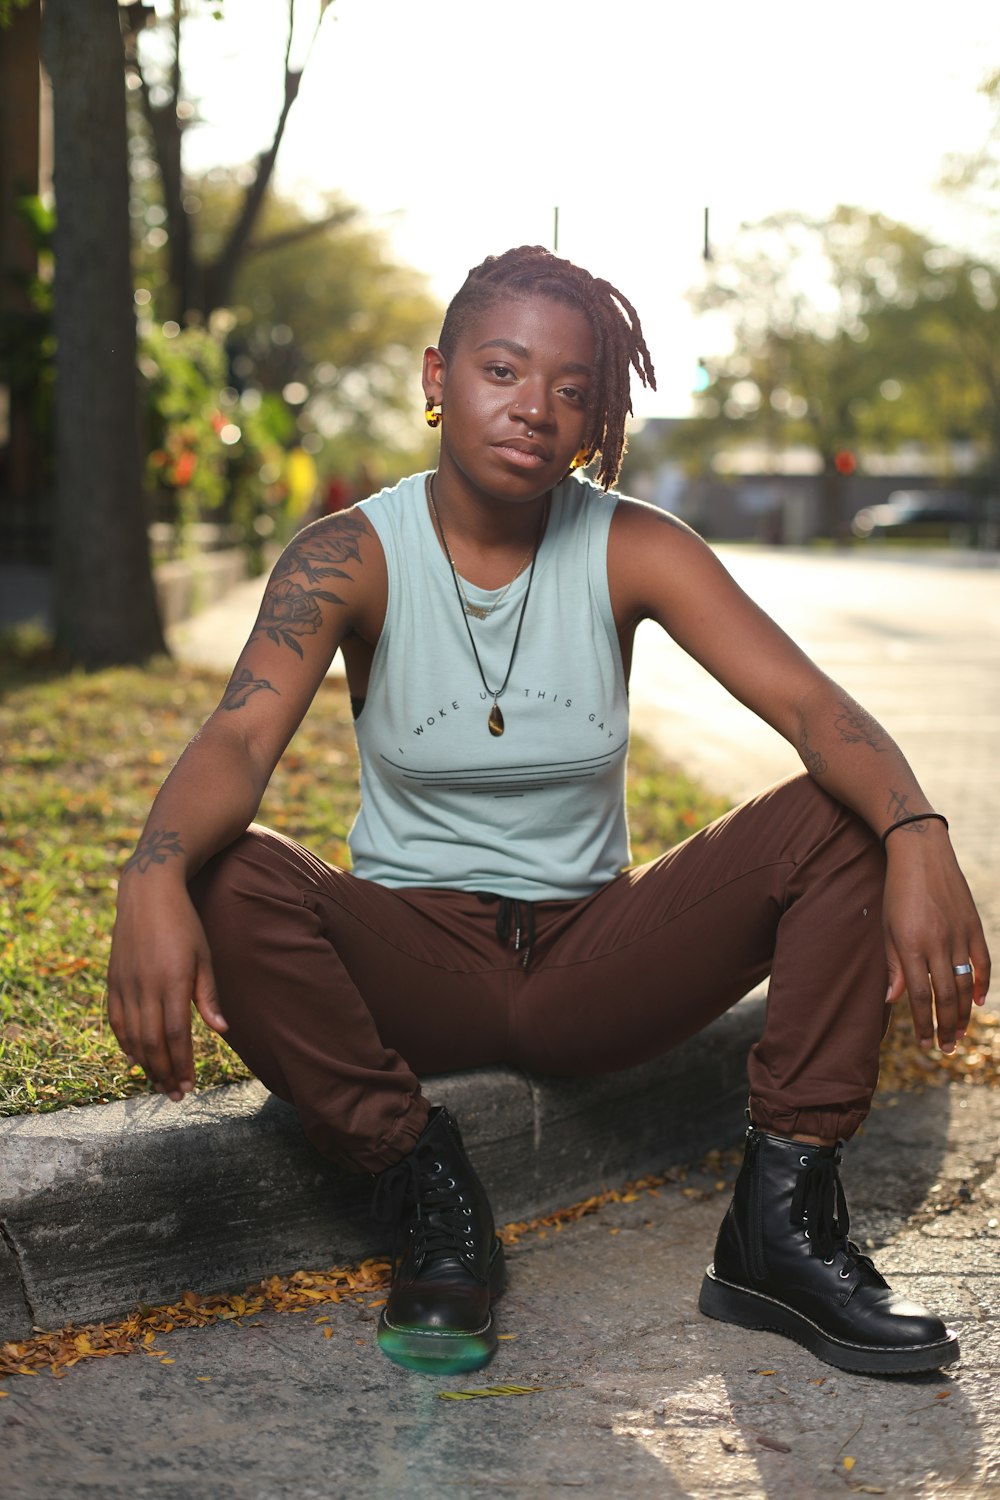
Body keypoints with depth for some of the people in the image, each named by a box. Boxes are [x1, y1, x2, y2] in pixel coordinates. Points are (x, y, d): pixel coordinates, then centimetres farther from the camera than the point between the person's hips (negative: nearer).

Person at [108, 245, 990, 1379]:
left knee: (844, 817, -18)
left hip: (595, 961, 2)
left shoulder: (630, 550, -6)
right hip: (414, 965, -1)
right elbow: (238, 740, -25)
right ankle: (428, 1195, -14)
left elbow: (811, 704, -17)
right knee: (230, 883, -31)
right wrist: (154, 875, -47)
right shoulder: (352, 558, -9)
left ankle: (782, 1216, -16)